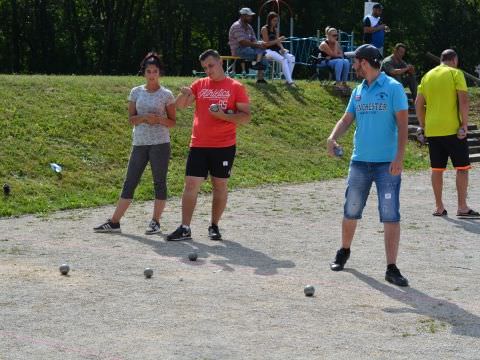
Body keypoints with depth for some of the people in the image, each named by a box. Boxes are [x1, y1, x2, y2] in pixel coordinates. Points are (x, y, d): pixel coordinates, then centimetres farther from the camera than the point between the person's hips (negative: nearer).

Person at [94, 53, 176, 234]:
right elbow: (131, 118, 6)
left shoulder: (166, 95, 1)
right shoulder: (136, 92, 8)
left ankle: (155, 222, 10)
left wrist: (159, 119, -18)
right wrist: (145, 118, -14)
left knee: (159, 182, 2)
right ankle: (114, 222, 5)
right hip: (139, 143, 3)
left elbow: (172, 122, 2)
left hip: (160, 144, -2)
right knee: (130, 182, 4)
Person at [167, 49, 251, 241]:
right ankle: (185, 228, 0)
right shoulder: (199, 85, 9)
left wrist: (223, 115, -18)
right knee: (191, 184, -3)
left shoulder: (236, 87, -1)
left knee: (220, 185, 7)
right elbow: (180, 105, 3)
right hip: (198, 145, 2)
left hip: (224, 146, -2)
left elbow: (246, 117, -4)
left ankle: (214, 226, 19)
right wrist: (184, 94, -19)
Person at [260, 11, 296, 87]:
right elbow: (266, 43, -10)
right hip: (268, 51, -7)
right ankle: (289, 81, -35)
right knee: (283, 60, -32)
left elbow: (278, 42, 11)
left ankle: (288, 79, -20)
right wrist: (278, 40, -19)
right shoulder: (264, 29, -3)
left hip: (276, 50, 7)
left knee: (292, 58, -18)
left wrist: (282, 48, -10)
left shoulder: (276, 29, 18)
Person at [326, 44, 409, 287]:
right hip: (360, 161, 5)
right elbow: (347, 119, 14)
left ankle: (391, 268, -1)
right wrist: (333, 137, -7)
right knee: (350, 212, 13)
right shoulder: (358, 91, 11)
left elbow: (403, 124, -10)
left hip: (387, 164, -5)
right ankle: (344, 252, 36)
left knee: (391, 216, -6)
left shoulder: (393, 88, -7)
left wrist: (399, 157, -19)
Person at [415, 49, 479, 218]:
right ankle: (462, 207, -1)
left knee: (437, 169, 10)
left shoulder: (427, 76, 13)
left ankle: (439, 207, 14)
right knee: (462, 167, 2)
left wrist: (424, 125, 17)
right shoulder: (456, 73, -4)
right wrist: (465, 123, -11)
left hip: (432, 130, 5)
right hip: (453, 128, -5)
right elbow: (463, 100, -14)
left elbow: (418, 104, 11)